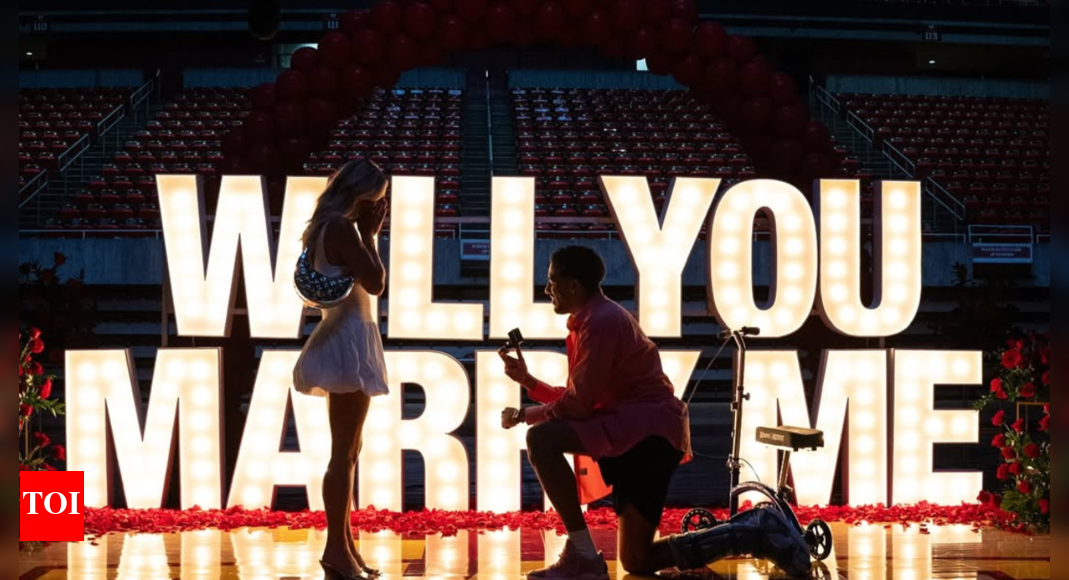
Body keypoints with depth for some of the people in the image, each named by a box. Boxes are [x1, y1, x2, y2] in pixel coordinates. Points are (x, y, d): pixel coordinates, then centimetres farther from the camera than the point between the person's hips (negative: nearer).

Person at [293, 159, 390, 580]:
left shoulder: (330, 228, 16)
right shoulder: (342, 228, -13)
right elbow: (375, 282, -16)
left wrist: (367, 234, 14)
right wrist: (369, 234, -7)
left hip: (345, 338, 11)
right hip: (348, 338, -11)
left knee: (348, 450, 15)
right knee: (344, 452, -8)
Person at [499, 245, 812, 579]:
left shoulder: (601, 321, -11)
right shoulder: (590, 321, 20)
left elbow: (579, 405, -14)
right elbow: (576, 400, 20)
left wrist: (526, 415, -2)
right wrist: (528, 381, 14)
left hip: (648, 428, -10)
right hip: (633, 432, 10)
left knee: (541, 439, -24)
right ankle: (757, 530, 13)